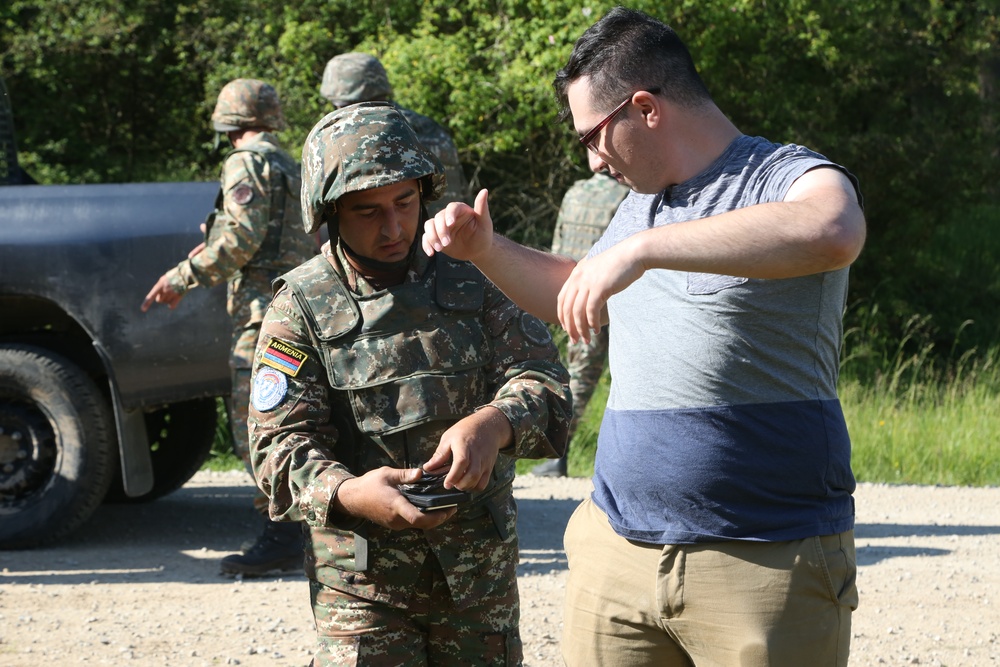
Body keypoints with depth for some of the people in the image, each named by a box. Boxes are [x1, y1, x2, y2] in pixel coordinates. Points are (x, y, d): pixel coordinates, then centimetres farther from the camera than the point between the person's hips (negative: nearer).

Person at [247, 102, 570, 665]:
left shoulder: (472, 281, 3)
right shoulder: (302, 308, -3)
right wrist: (348, 493, -31)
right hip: (363, 573, -3)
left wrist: (493, 424, -30)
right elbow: (280, 445, -9)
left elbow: (542, 382, -6)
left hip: (480, 570, 3)